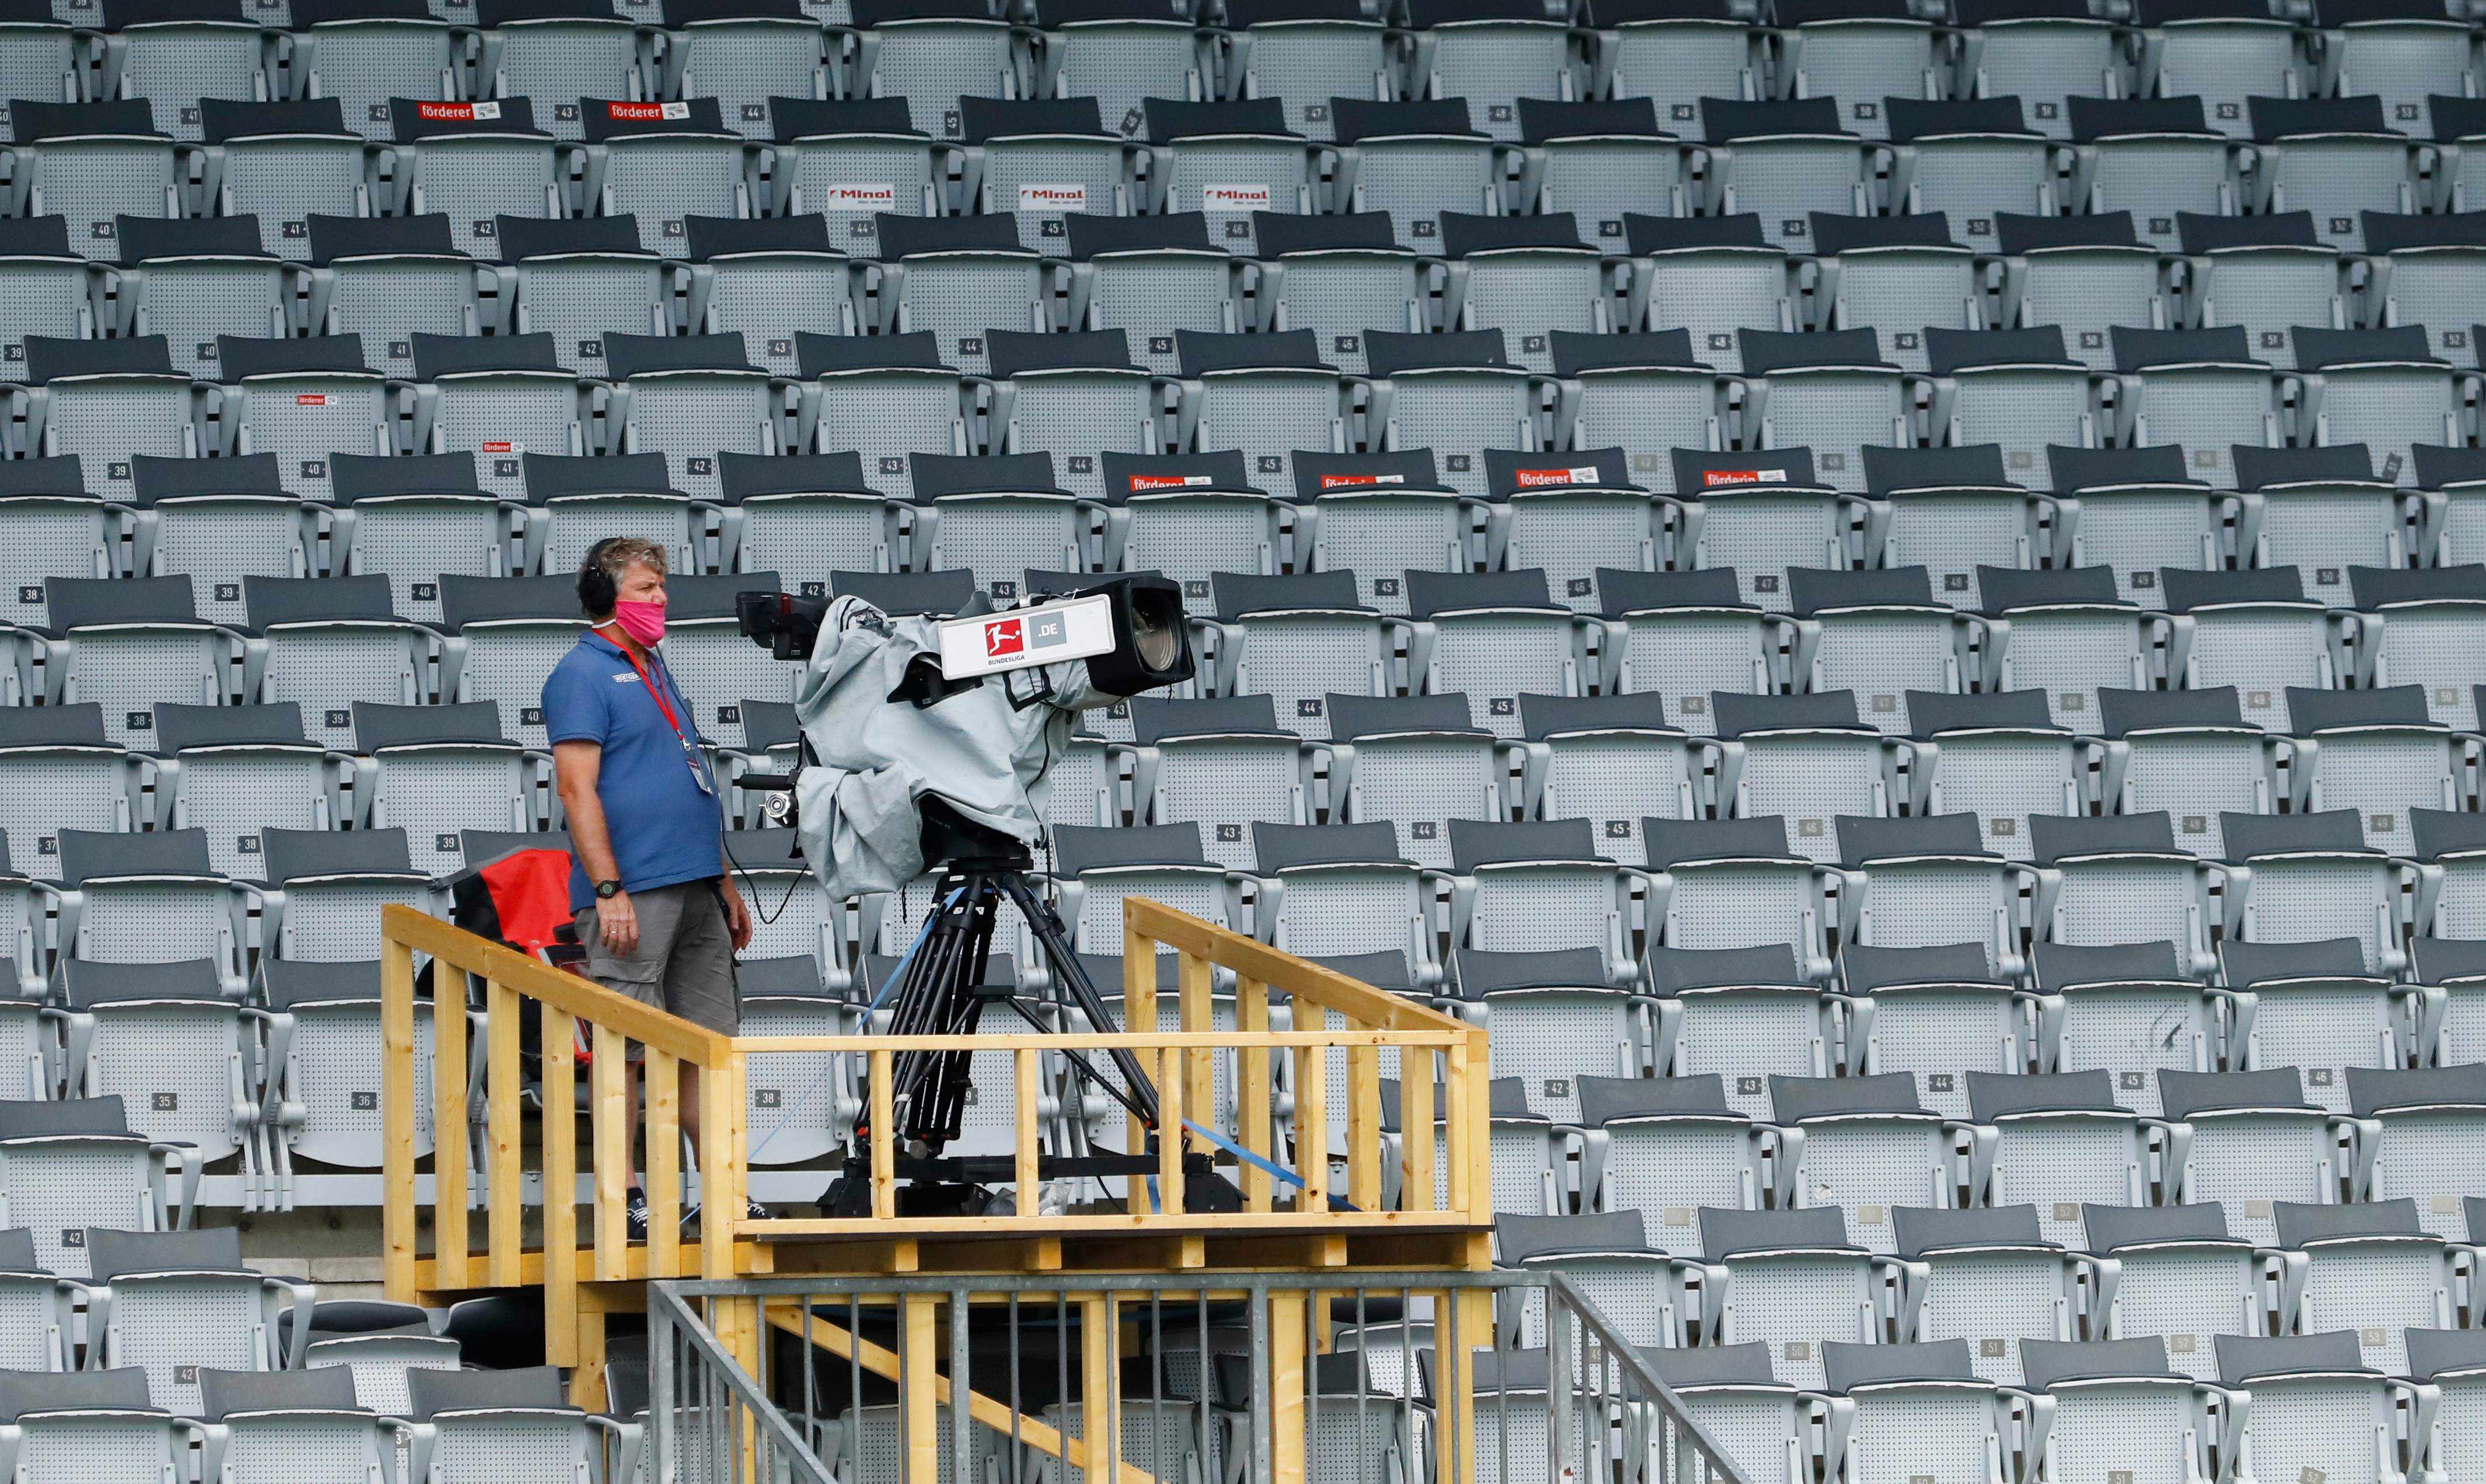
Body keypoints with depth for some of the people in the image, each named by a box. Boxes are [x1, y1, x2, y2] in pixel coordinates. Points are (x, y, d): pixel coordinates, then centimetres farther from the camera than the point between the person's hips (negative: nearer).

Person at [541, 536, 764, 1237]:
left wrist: (723, 883, 23)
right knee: (625, 1047, -7)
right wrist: (608, 891, -20)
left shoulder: (655, 671, 21)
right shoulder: (583, 674, -6)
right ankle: (623, 1198, -6)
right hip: (633, 892, -9)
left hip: (694, 889, 9)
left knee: (708, 1041, 9)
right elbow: (578, 789, -14)